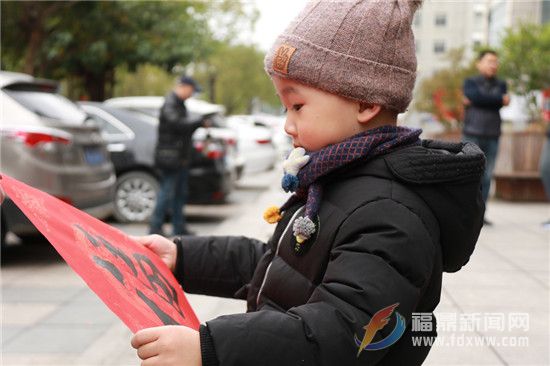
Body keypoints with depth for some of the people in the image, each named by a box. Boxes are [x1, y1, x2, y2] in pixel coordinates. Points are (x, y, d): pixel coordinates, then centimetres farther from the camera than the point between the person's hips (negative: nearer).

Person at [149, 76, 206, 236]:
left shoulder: (180, 104, 18)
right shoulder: (170, 104, -12)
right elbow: (177, 123, -27)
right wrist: (199, 123, -26)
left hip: (180, 158, 10)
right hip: (170, 157, -10)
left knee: (180, 193, 12)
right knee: (167, 192, -8)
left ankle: (179, 227, 18)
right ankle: (155, 227, -2)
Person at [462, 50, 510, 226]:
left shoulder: (501, 85, 14)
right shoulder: (470, 82, 5)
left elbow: (499, 104, -5)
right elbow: (476, 97, -15)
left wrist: (475, 100, -9)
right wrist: (501, 99, -10)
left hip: (492, 137, 3)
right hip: (472, 136, -3)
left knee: (486, 176, 2)